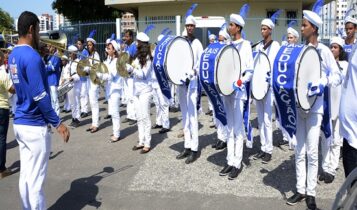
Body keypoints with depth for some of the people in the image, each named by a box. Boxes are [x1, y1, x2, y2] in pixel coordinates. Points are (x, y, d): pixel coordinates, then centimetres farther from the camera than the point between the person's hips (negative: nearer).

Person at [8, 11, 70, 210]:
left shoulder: (13, 55, 10)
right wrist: (58, 123, -15)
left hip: (20, 123, 9)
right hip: (35, 126, -9)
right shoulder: (32, 56, -18)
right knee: (36, 179, 2)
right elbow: (40, 96, -21)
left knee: (25, 174, 15)